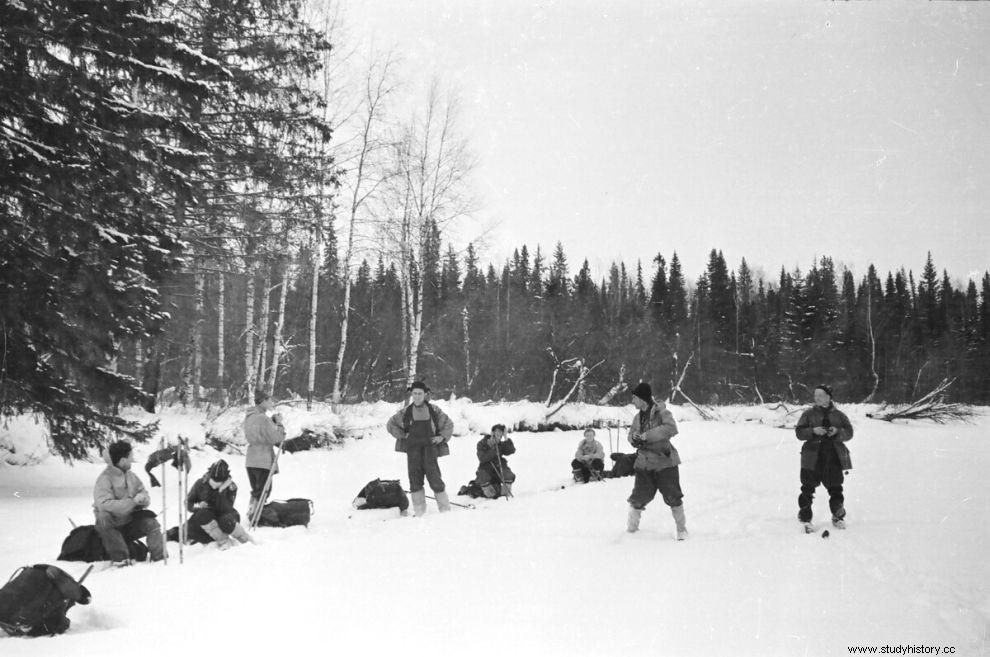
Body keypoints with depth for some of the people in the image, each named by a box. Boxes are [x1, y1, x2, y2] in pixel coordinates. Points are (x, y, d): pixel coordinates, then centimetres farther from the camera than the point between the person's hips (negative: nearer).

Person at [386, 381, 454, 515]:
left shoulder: (433, 410, 7)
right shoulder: (406, 412, 9)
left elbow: (448, 424, 16)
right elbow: (390, 424, 18)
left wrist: (442, 437, 3)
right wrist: (402, 435, 7)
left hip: (430, 445, -2)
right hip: (413, 447, 2)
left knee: (433, 474, -13)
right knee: (415, 476, -4)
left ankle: (445, 508, -4)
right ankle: (419, 511, 1)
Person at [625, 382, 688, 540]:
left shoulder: (661, 413, -13)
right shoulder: (638, 417, 6)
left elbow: (671, 428, -30)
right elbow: (631, 435, 12)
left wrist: (646, 435, -29)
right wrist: (634, 437, -13)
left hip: (665, 461, -5)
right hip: (645, 463, 5)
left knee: (672, 497, 0)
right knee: (639, 497, 3)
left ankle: (682, 529, 17)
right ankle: (631, 527, 23)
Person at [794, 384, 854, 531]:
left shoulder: (838, 415, 9)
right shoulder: (808, 414, 6)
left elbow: (849, 432, 4)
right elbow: (799, 432, 0)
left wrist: (838, 432, -16)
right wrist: (813, 431, -17)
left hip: (834, 458, 1)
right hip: (812, 457, -1)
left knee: (835, 488, 7)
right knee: (808, 488, -5)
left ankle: (838, 517, 24)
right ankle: (805, 519, 3)